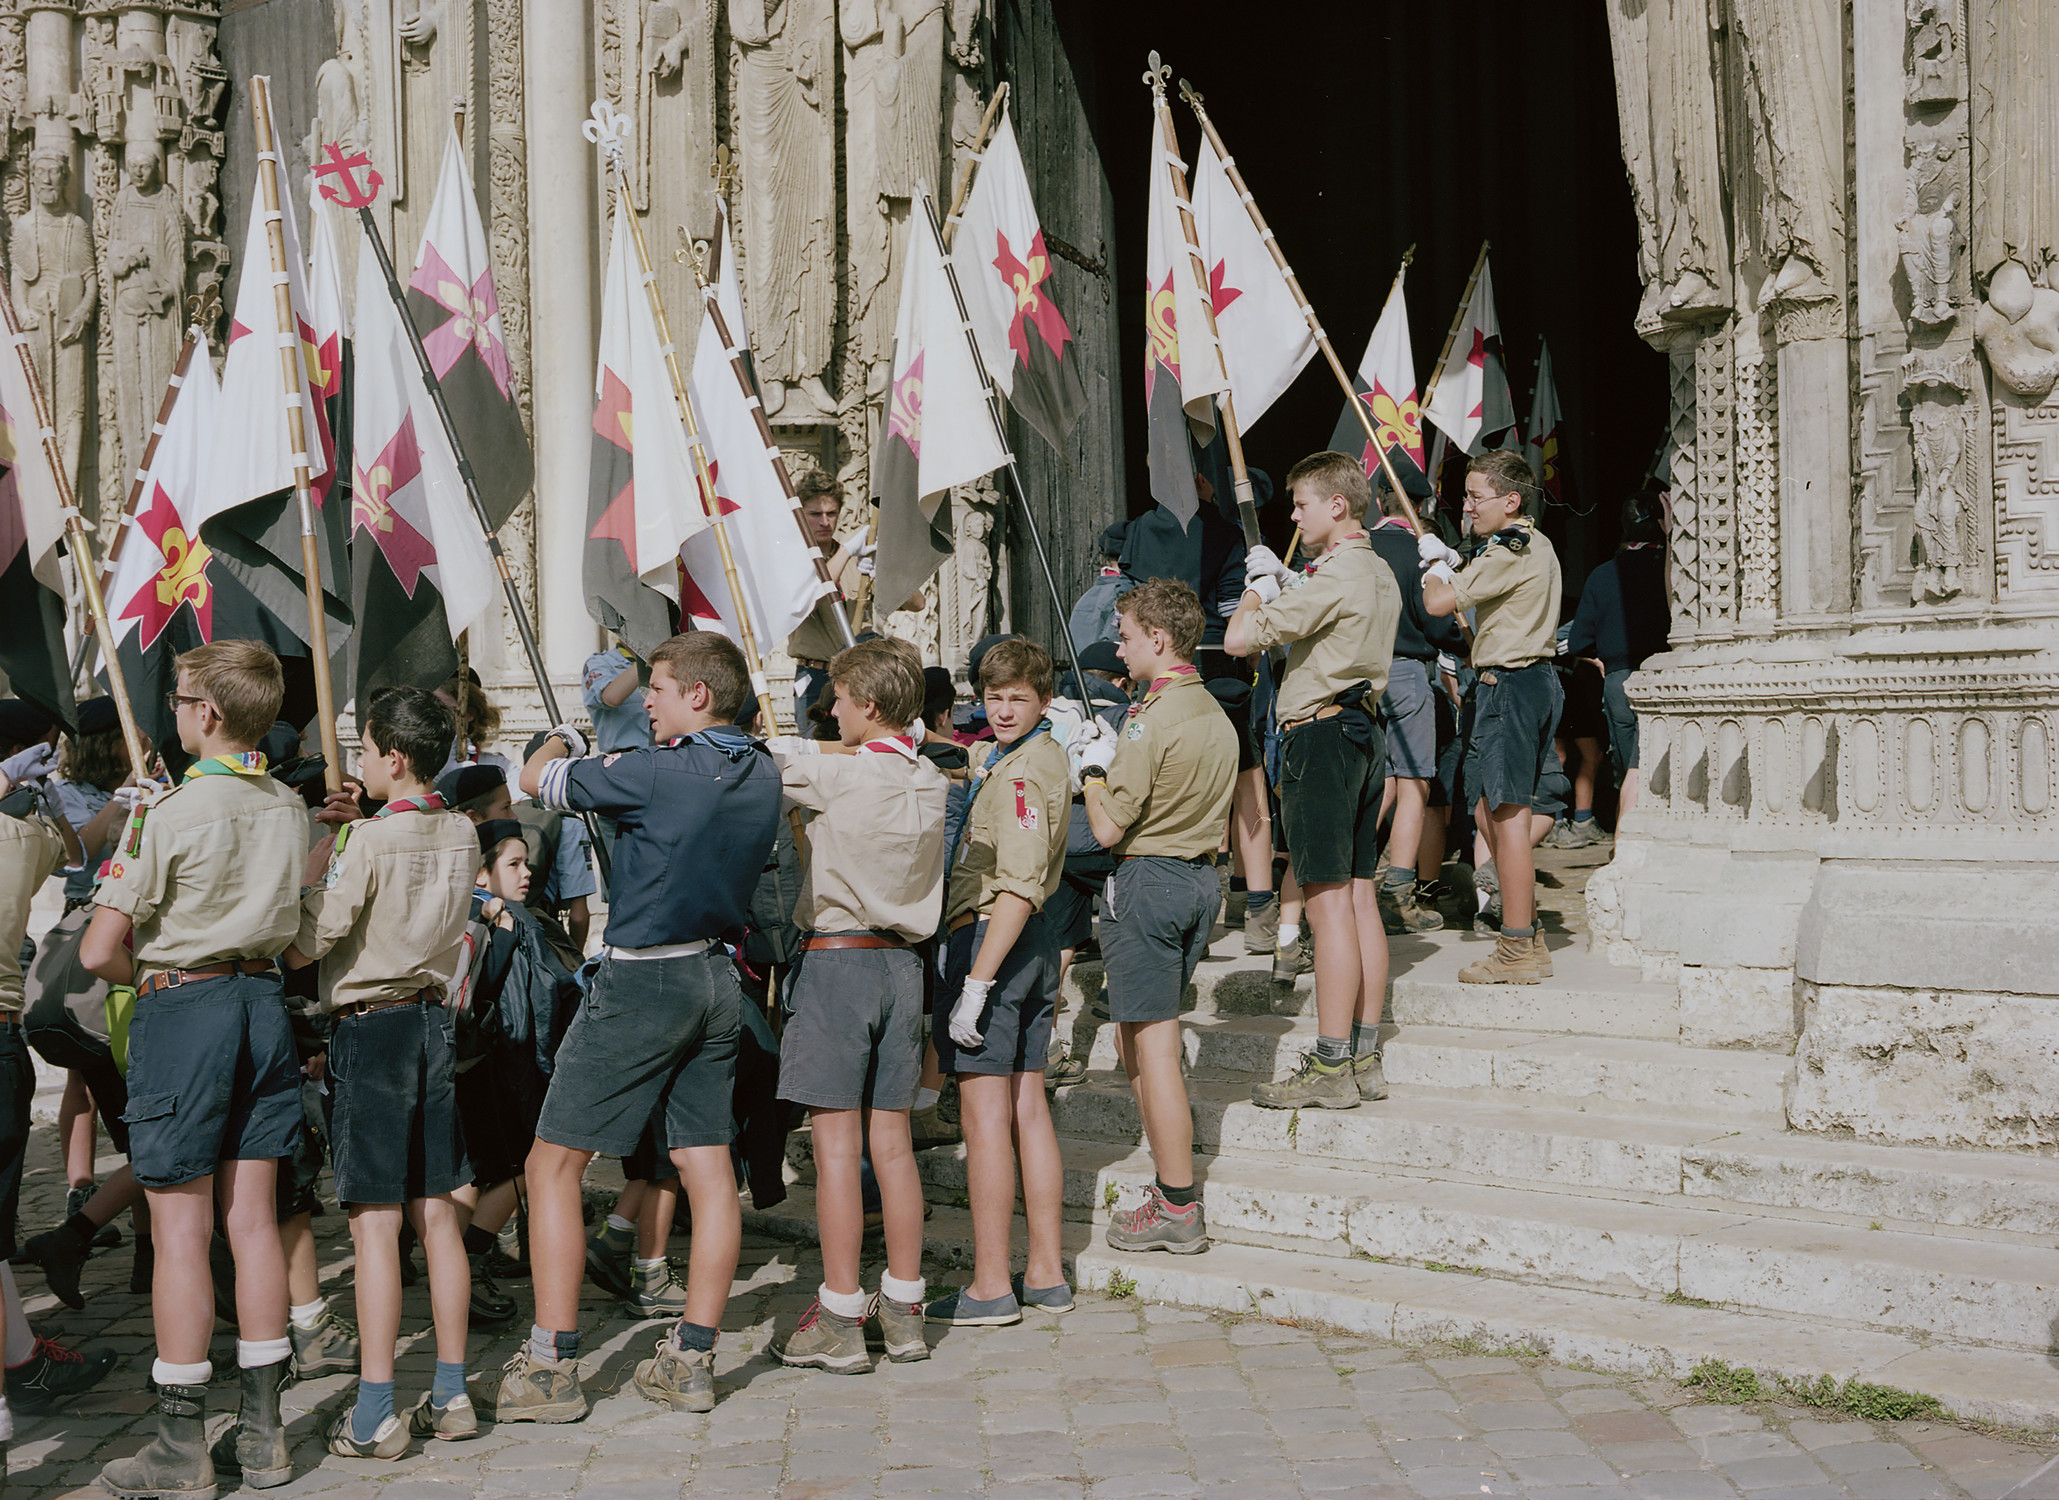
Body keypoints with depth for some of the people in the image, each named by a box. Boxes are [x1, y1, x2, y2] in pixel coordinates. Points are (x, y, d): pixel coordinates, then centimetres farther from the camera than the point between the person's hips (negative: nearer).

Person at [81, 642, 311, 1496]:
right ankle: (263, 1429, 15)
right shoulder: (290, 810, 5)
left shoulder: (174, 815, -14)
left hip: (182, 1008, -6)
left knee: (181, 1231, 0)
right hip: (264, 1002, 6)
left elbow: (98, 952, -13)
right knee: (253, 1218, 10)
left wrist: (149, 977, 5)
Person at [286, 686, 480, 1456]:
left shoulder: (367, 841, -15)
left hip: (369, 1024, -6)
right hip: (434, 1019, 7)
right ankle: (451, 1395, 16)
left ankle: (375, 1415, 1)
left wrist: (318, 856, -4)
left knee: (375, 1220, -3)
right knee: (437, 1213, 11)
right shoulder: (462, 836, 4)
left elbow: (303, 946, -13)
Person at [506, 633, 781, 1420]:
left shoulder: (658, 773, -19)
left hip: (642, 979, -7)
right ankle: (691, 1359, 13)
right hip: (717, 978, 8)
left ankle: (550, 1367, 2)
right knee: (708, 1167, 9)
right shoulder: (761, 774, 3)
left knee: (553, 1165, 1)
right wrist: (607, 761, 22)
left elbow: (536, 779, -7)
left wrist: (561, 741, 14)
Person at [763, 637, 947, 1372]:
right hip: (902, 960, 6)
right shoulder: (930, 781, 6)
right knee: (892, 1139, 11)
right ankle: (903, 1308, 17)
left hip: (837, 955, -6)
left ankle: (839, 1319, 2)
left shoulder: (839, 772, -13)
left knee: (836, 1140, -2)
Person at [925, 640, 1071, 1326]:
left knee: (984, 1114, -5)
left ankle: (990, 1287, -1)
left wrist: (975, 983, -24)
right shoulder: (1049, 758, 16)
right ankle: (1046, 1275, 17)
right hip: (1035, 939, 10)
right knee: (1028, 1107, 12)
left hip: (989, 936, -10)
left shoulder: (1019, 772, -16)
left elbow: (1018, 888, -24)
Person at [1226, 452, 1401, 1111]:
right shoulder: (1380, 575, 14)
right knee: (1360, 895, 10)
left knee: (1327, 901, -8)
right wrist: (1289, 587, 18)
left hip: (1320, 733, -10)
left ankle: (1331, 1068, -5)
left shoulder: (1334, 575, -16)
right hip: (1363, 729, 10)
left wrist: (1259, 583, -2)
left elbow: (1241, 638, -19)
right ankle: (1365, 1057, 16)